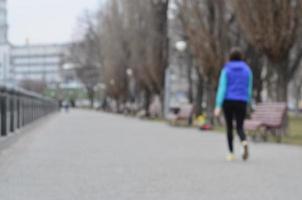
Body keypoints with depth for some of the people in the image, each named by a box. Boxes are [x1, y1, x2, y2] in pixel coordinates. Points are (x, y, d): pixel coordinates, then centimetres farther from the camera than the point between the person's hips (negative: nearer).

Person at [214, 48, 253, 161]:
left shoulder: (226, 70, -3)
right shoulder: (247, 70, 5)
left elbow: (222, 88, -11)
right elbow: (249, 89, 8)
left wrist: (218, 106, -15)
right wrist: (247, 103, 21)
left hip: (228, 101, -1)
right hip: (241, 102, 1)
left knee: (229, 127, 14)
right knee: (240, 127, 2)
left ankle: (231, 153, 15)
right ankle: (244, 143, -31)